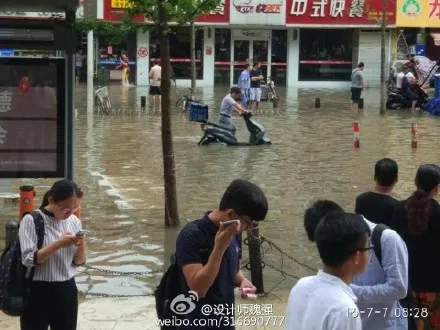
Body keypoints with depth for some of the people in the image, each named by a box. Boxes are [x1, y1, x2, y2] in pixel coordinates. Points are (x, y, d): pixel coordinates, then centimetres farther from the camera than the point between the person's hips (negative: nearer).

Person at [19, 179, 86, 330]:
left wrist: (82, 247, -14)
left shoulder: (74, 221, 4)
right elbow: (28, 259, -18)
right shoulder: (31, 220, -12)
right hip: (38, 293, -5)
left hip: (67, 291, 5)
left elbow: (78, 262, 8)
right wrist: (58, 244, -25)